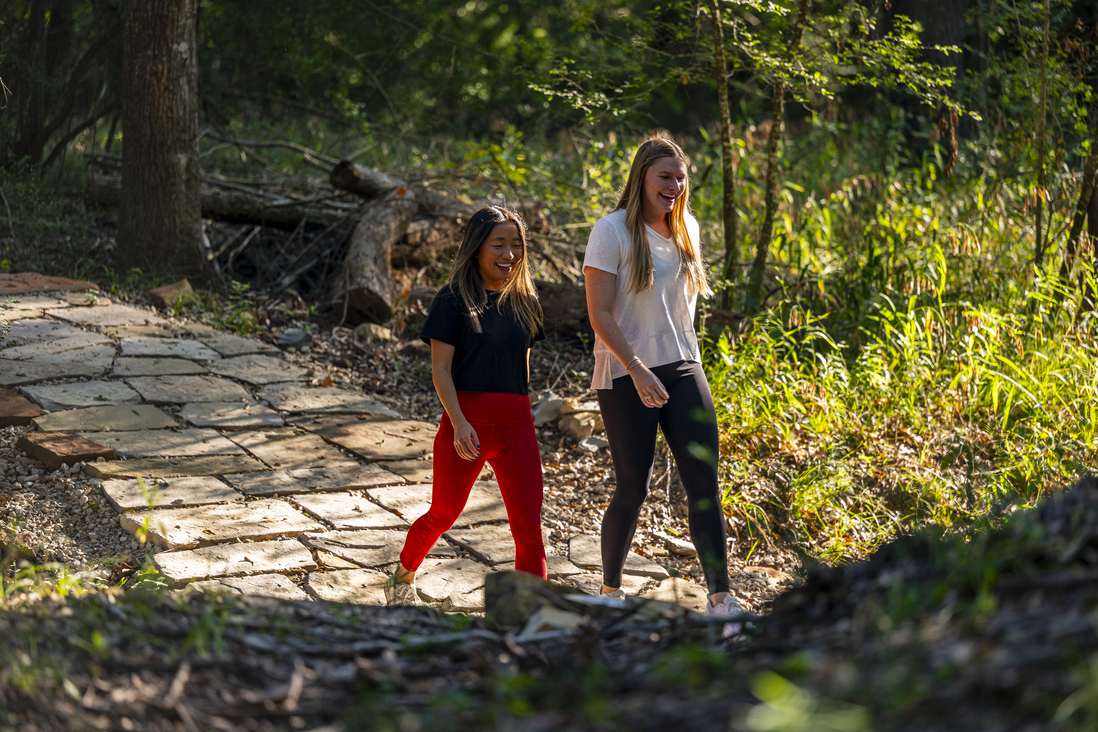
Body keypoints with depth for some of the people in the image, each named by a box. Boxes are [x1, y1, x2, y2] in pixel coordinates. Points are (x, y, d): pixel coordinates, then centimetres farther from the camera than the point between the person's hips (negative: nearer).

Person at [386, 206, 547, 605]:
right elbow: (440, 368, -9)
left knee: (529, 530, -5)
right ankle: (403, 576, 42)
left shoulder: (525, 302, 10)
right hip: (465, 420, -3)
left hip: (516, 425, 4)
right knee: (444, 515, 14)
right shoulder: (454, 300, -5)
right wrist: (459, 423, -21)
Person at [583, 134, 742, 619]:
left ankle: (720, 596, -2)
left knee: (704, 480, -4)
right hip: (626, 375, -5)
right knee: (633, 488, 0)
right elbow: (599, 315, -14)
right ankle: (610, 588, 21)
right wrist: (639, 372, -22)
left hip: (682, 369, 5)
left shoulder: (686, 228, 10)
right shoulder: (612, 231, -9)